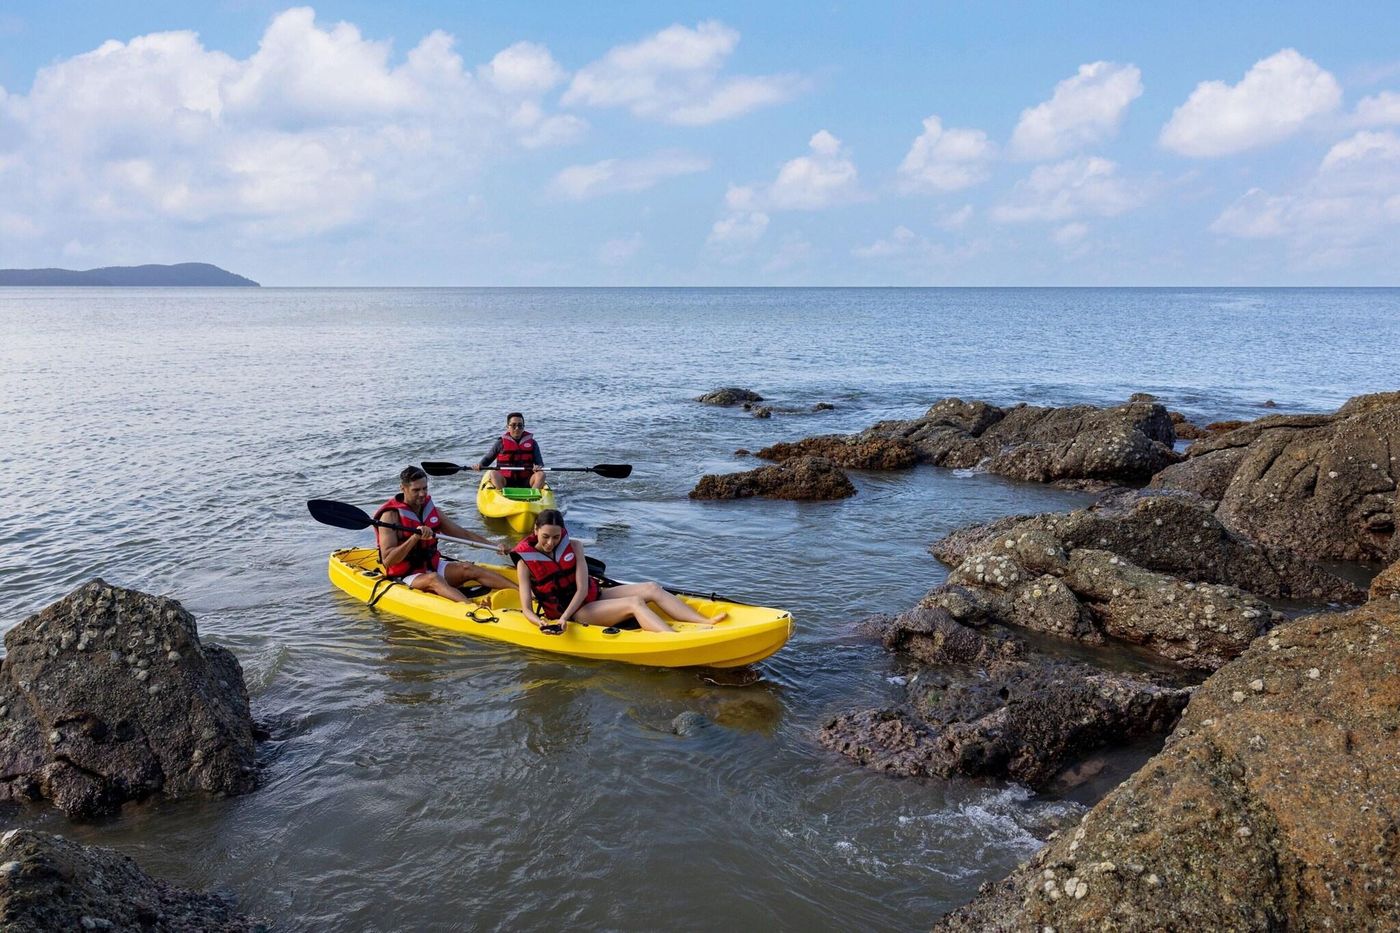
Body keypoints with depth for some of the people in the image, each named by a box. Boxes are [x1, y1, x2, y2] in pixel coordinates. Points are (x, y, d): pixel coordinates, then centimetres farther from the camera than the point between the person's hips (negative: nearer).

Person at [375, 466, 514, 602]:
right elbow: (387, 560, -20)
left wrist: (494, 546, 3)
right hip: (406, 576, -6)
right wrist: (415, 537, -31)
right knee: (434, 579, -35)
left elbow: (464, 534, 13)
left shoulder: (431, 509, 8)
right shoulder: (391, 515, -11)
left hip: (433, 567, 6)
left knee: (468, 568, -18)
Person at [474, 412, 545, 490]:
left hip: (526, 482, 1)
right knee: (493, 474, -29)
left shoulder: (532, 443, 9)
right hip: (504, 482, -1)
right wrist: (480, 466, -10)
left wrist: (538, 467, -19)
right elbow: (488, 458, 11)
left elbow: (539, 463, 6)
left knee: (541, 474, -24)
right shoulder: (501, 443, 6)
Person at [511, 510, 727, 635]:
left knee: (652, 589, -14)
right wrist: (542, 623, -34)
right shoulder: (525, 562, -9)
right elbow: (526, 609, -12)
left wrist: (563, 617, -26)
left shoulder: (573, 547, 0)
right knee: (634, 603, -28)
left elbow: (582, 589, -10)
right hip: (574, 612, -5)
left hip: (593, 595, 5)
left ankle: (707, 623, -22)